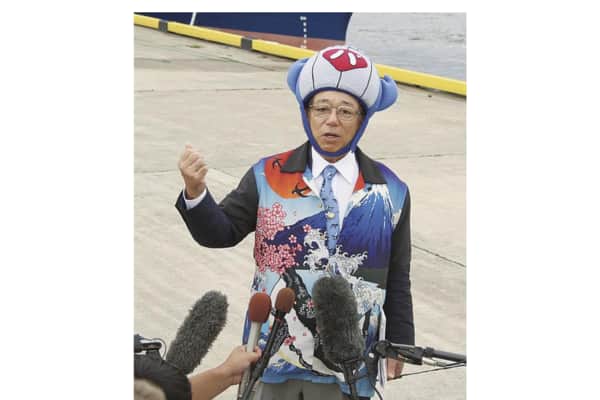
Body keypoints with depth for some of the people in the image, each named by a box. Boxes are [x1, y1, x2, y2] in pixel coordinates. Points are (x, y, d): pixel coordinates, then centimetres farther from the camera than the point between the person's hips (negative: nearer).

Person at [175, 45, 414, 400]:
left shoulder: (390, 191, 0)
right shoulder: (268, 177, -1)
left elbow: (397, 280, 5)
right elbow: (220, 233, -5)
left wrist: (398, 344, 8)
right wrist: (195, 193, -23)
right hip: (271, 356, 0)